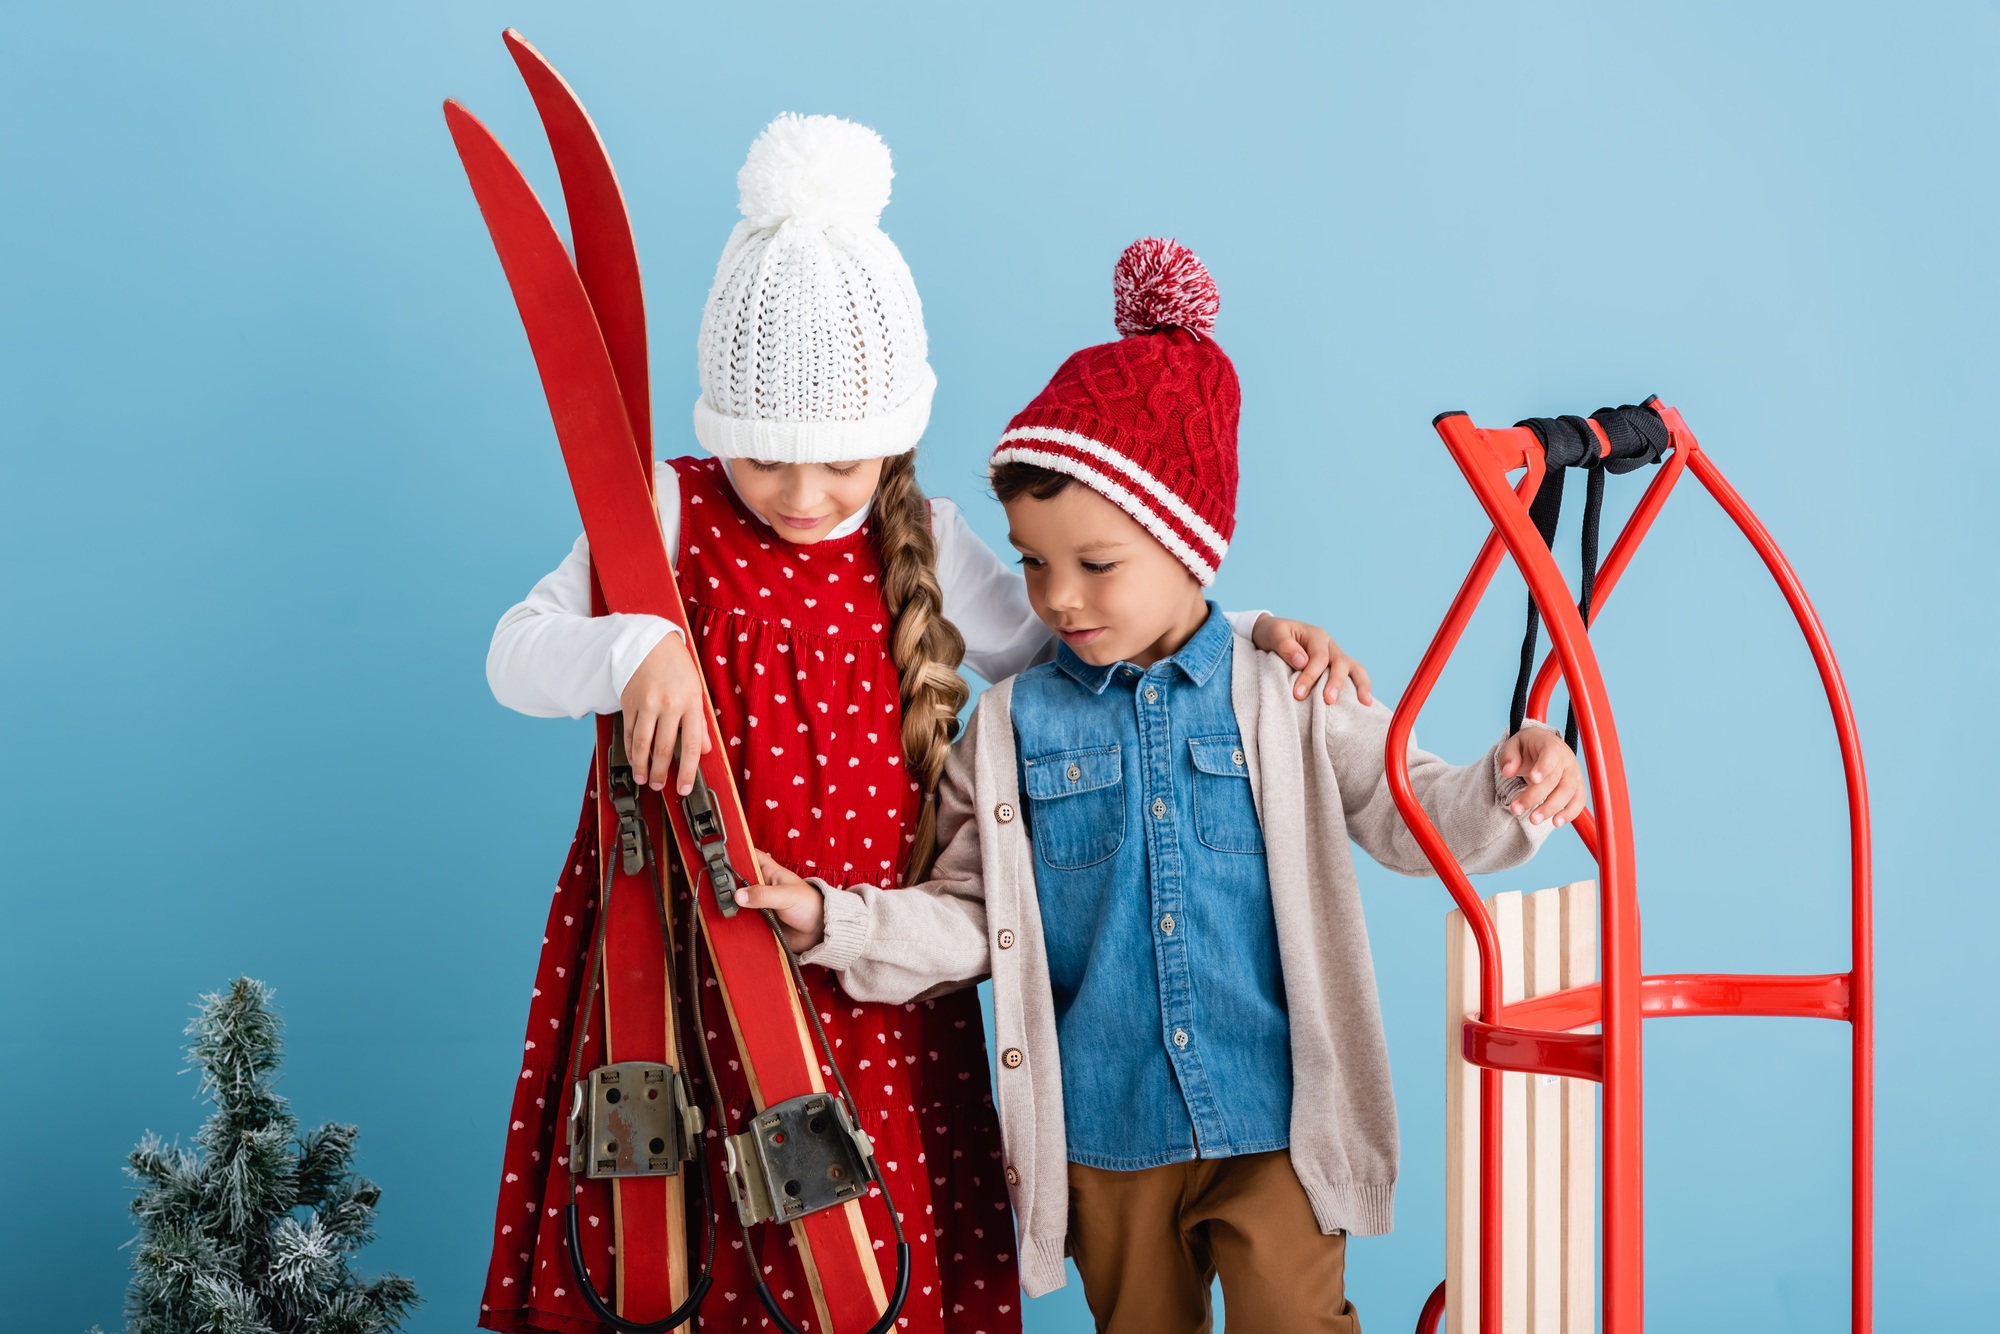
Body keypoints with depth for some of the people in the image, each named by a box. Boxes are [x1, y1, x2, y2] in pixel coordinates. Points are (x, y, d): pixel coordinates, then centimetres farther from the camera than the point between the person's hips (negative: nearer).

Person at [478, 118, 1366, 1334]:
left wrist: (1245, 634, 0)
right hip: (692, 954, -2)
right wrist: (634, 652, -29)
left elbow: (1057, 643, 10)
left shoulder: (918, 543, 3)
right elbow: (517, 657, -8)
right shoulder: (669, 518, -5)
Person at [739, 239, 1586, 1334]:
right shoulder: (1011, 728, 0)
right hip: (1103, 1136, 2)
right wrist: (827, 916, -8)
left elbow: (1415, 819, 1)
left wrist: (1510, 791, -20)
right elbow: (970, 918, 5)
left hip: (1274, 1124, -2)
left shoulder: (1290, 707, -3)